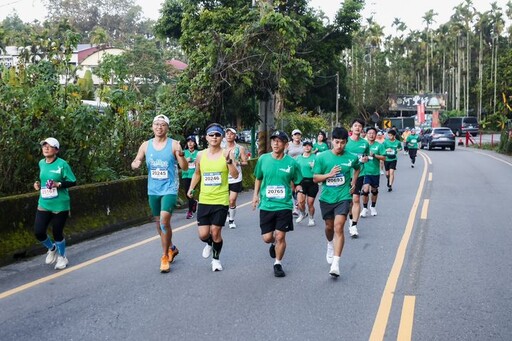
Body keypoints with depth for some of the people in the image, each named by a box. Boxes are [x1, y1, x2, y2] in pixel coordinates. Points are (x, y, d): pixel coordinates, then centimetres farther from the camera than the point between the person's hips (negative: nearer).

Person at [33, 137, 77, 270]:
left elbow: (73, 182, -11)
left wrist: (59, 184, -25)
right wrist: (38, 183, 3)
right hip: (44, 204, 5)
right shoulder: (41, 163, 5)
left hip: (60, 205, -5)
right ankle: (51, 248, 31)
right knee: (38, 232, -1)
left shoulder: (62, 164, -14)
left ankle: (62, 257, 29)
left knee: (57, 233, 3)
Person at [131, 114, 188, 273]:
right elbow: (135, 163, 9)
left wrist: (181, 154, -28)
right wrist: (135, 164, -15)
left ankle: (165, 257, -4)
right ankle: (171, 248, 38)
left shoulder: (174, 144, -7)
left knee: (164, 221, -17)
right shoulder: (146, 145, 4)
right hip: (153, 190, 5)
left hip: (169, 189, -5)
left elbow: (185, 168, -9)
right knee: (159, 223, 15)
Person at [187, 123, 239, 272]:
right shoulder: (201, 155, 3)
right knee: (203, 234, -1)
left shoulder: (227, 154, -6)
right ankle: (209, 244, 36)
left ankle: (216, 258, 26)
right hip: (204, 200, 3)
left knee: (216, 232, 0)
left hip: (221, 201, -2)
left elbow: (235, 175, -16)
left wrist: (229, 161, -29)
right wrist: (191, 188, 10)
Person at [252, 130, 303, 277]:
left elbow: (297, 182, 9)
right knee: (267, 238, 4)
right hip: (266, 205, 2)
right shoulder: (263, 159, -1)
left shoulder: (292, 162, -5)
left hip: (284, 205, -1)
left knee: (280, 236, -2)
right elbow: (258, 178, 14)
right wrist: (256, 195, 8)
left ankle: (278, 264, 18)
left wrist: (298, 188, -8)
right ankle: (273, 243, 41)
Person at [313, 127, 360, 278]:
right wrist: (329, 174, -21)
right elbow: (315, 178, -5)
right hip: (326, 197, 2)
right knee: (329, 226, 17)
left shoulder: (351, 157, -3)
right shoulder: (322, 157, -7)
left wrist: (353, 183, 9)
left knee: (339, 227, -15)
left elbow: (357, 168, 21)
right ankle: (330, 245, 52)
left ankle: (335, 263, -16)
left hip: (343, 197, -1)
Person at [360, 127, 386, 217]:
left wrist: (374, 155, -19)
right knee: (365, 190, -15)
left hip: (375, 172, 1)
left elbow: (384, 157, -7)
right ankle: (365, 208, 2)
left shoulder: (379, 145, -2)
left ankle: (373, 207, 37)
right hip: (365, 171, -1)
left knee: (374, 190, 15)